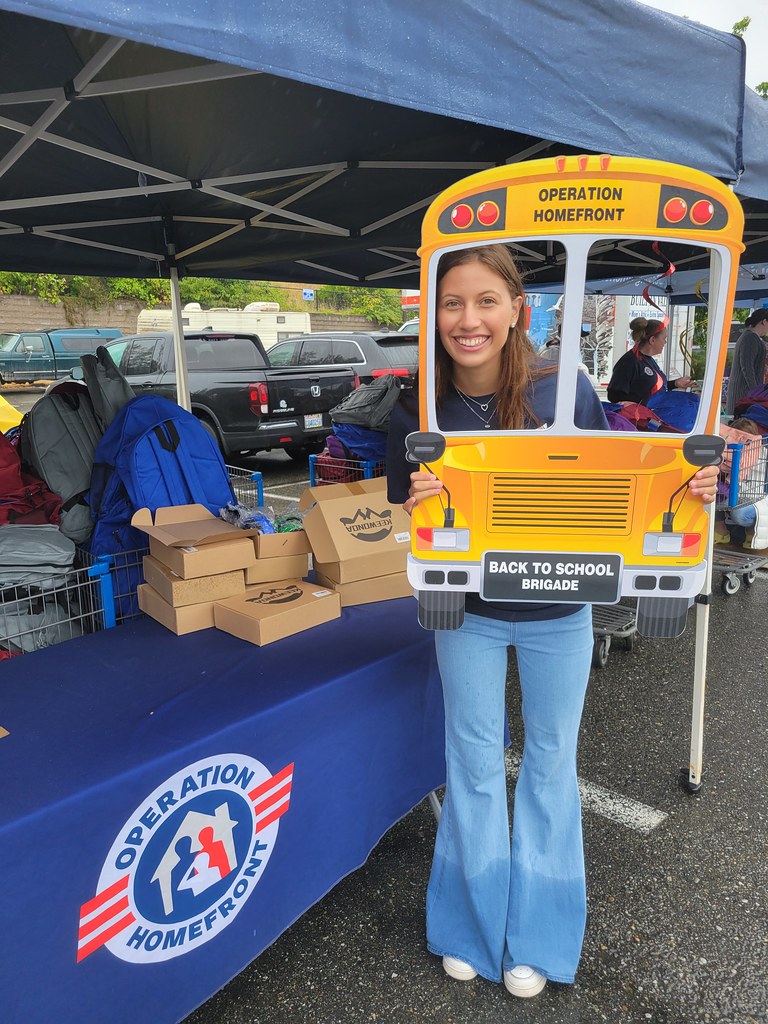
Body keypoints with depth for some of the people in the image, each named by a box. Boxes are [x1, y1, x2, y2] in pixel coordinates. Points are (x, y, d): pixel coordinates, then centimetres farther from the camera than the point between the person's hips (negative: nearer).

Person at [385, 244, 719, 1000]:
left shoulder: (564, 390, -19)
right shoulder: (417, 411, -17)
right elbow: (405, 519, -7)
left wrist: (687, 488, -24)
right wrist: (418, 505, -30)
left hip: (557, 612, 1)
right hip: (469, 612, 0)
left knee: (550, 759, 16)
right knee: (474, 763, 14)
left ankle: (536, 936, 41)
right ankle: (472, 926, 40)